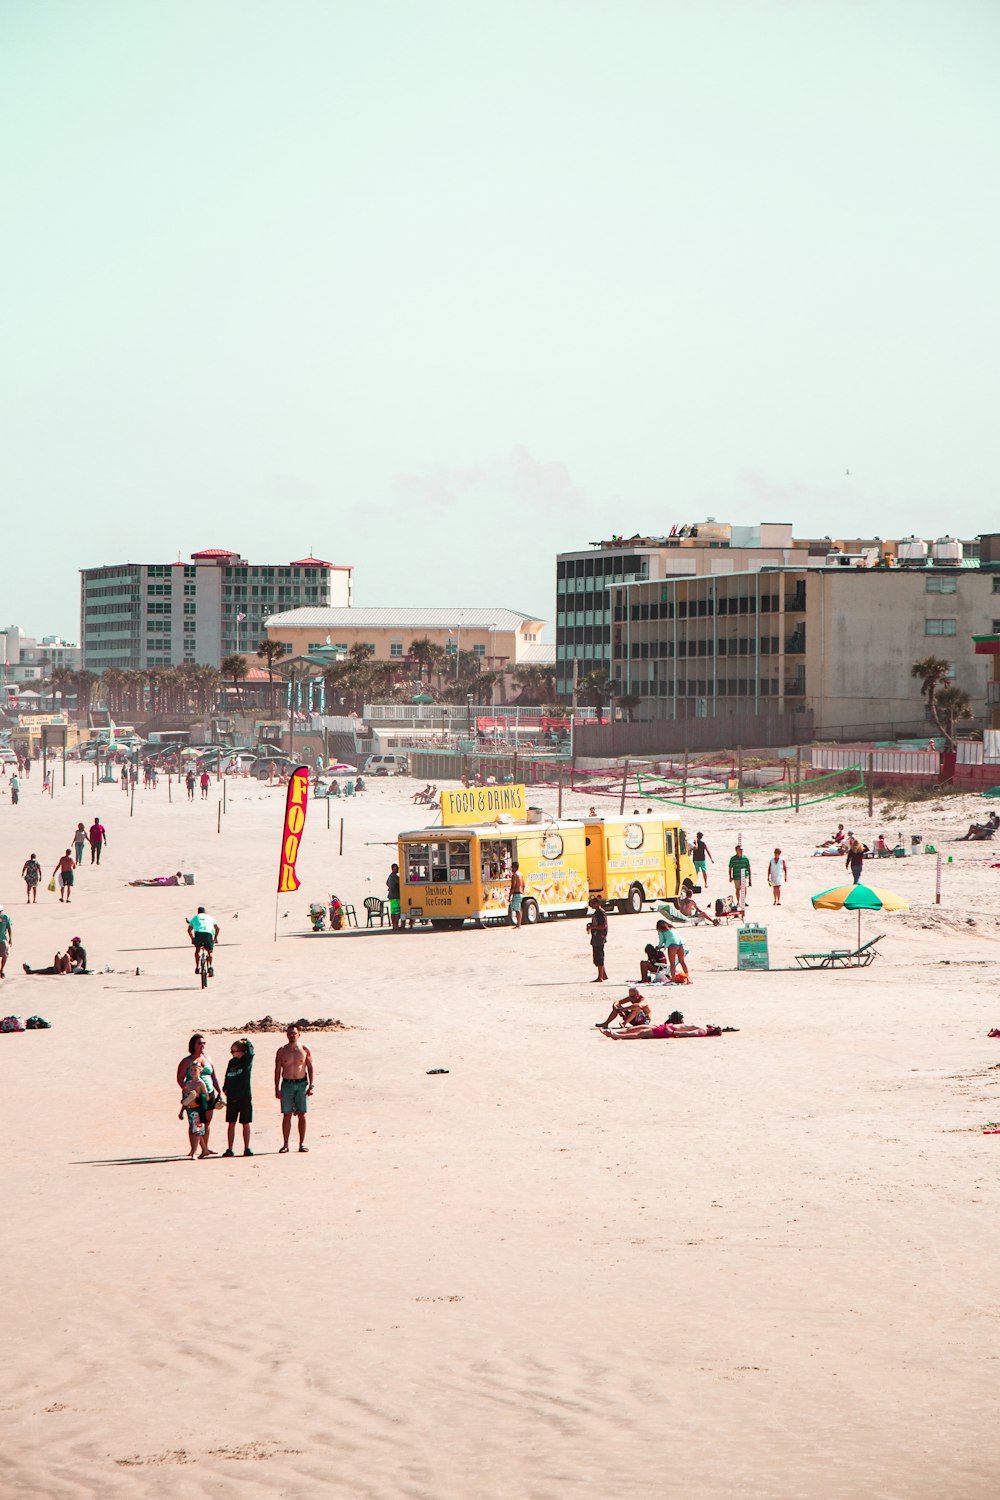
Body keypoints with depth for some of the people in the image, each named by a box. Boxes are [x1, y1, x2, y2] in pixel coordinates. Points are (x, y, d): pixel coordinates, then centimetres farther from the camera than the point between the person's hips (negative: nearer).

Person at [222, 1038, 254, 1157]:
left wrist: (246, 1043, -10)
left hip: (245, 1097, -4)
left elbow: (250, 1052, -24)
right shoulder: (232, 1062, 10)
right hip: (232, 1097, 4)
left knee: (245, 1123, 4)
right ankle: (229, 1149, 7)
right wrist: (225, 1088, 7)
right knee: (231, 1123, 4)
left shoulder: (247, 1061, -3)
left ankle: (247, 1149, 10)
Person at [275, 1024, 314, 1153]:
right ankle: (285, 1144, 1)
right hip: (287, 1084, 0)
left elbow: (310, 1068, 6)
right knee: (286, 1115, -2)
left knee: (301, 1114, 1)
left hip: (302, 1084, 0)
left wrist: (311, 1086, -2)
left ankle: (302, 1143, 7)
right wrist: (277, 1089, -1)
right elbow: (277, 1070, 5)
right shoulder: (282, 1051, 4)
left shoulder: (305, 1050, 3)